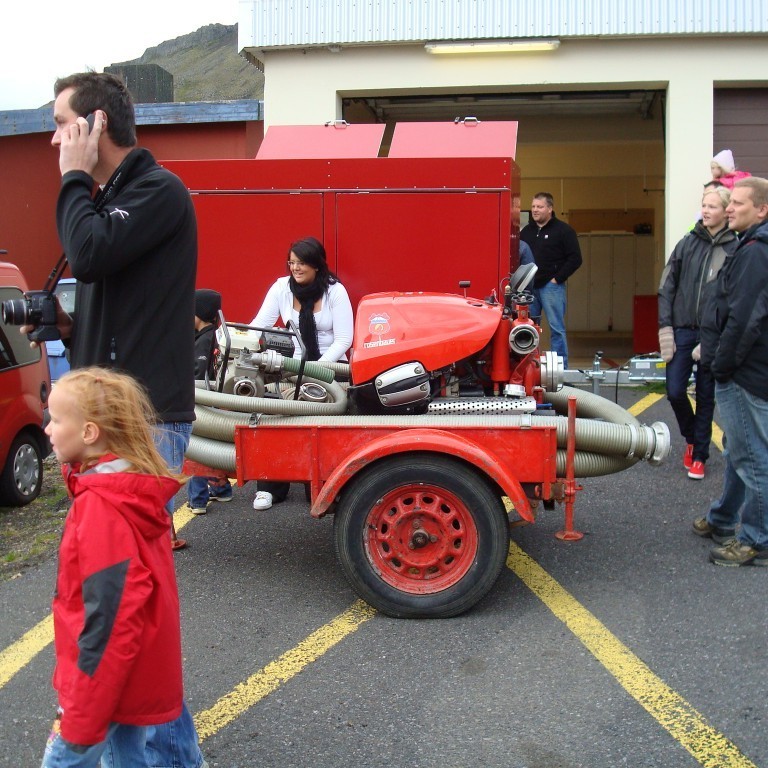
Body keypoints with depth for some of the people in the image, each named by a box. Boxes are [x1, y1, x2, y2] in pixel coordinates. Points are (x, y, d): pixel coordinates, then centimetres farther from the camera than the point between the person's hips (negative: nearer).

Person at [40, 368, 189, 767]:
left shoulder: (102, 509, -26)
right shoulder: (133, 489, 2)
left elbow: (109, 617, -27)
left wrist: (81, 721, -21)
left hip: (109, 677, -9)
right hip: (134, 672, 9)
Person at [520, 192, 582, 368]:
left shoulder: (563, 230, -2)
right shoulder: (526, 231, 14)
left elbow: (575, 259, -7)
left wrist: (557, 279, -10)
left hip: (551, 286, -5)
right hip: (529, 286, 5)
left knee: (557, 328, -3)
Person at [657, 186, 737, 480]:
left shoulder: (735, 250, -4)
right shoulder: (688, 243, 4)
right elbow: (666, 288, 6)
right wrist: (665, 329, -2)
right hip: (682, 331, 2)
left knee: (706, 397, 7)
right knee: (675, 391, -2)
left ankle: (699, 456, 22)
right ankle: (692, 438, 26)